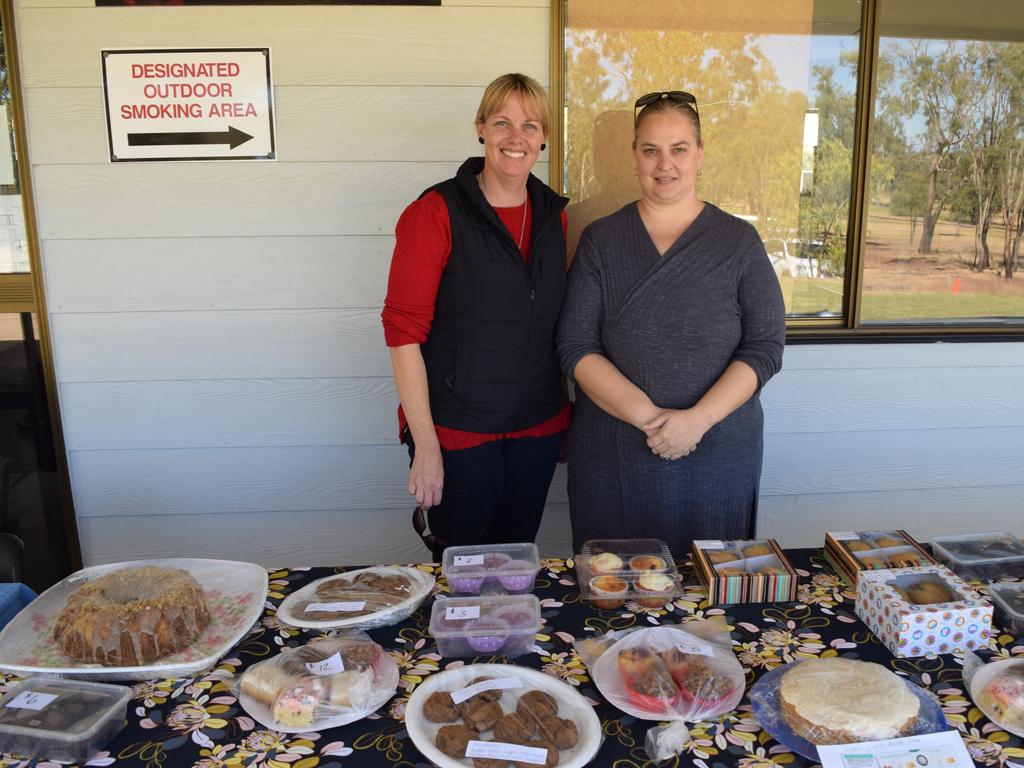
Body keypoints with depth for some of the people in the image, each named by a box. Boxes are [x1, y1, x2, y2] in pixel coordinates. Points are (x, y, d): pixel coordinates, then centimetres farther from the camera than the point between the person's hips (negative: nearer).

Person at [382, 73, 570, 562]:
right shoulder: (437, 212, -11)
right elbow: (404, 329, -13)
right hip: (457, 427, -5)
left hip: (538, 427, 5)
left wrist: (565, 415, 11)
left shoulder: (553, 214, 5)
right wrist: (425, 444, -15)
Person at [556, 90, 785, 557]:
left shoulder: (739, 242, 2)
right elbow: (576, 348, -5)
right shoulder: (600, 240, 2)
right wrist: (647, 416, -16)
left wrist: (698, 419, -16)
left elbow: (766, 345, -3)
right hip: (612, 456, 0)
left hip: (718, 451, 0)